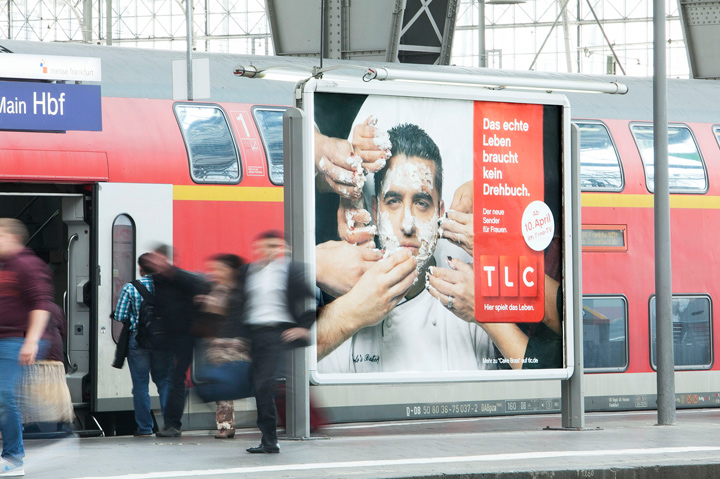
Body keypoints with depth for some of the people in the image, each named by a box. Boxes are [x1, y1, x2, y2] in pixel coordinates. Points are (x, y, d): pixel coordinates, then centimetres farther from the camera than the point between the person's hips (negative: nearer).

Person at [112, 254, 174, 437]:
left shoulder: (130, 288, -6)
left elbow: (120, 316, -5)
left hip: (138, 340, -2)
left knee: (140, 385, 4)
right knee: (164, 381, 11)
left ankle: (144, 427, 4)